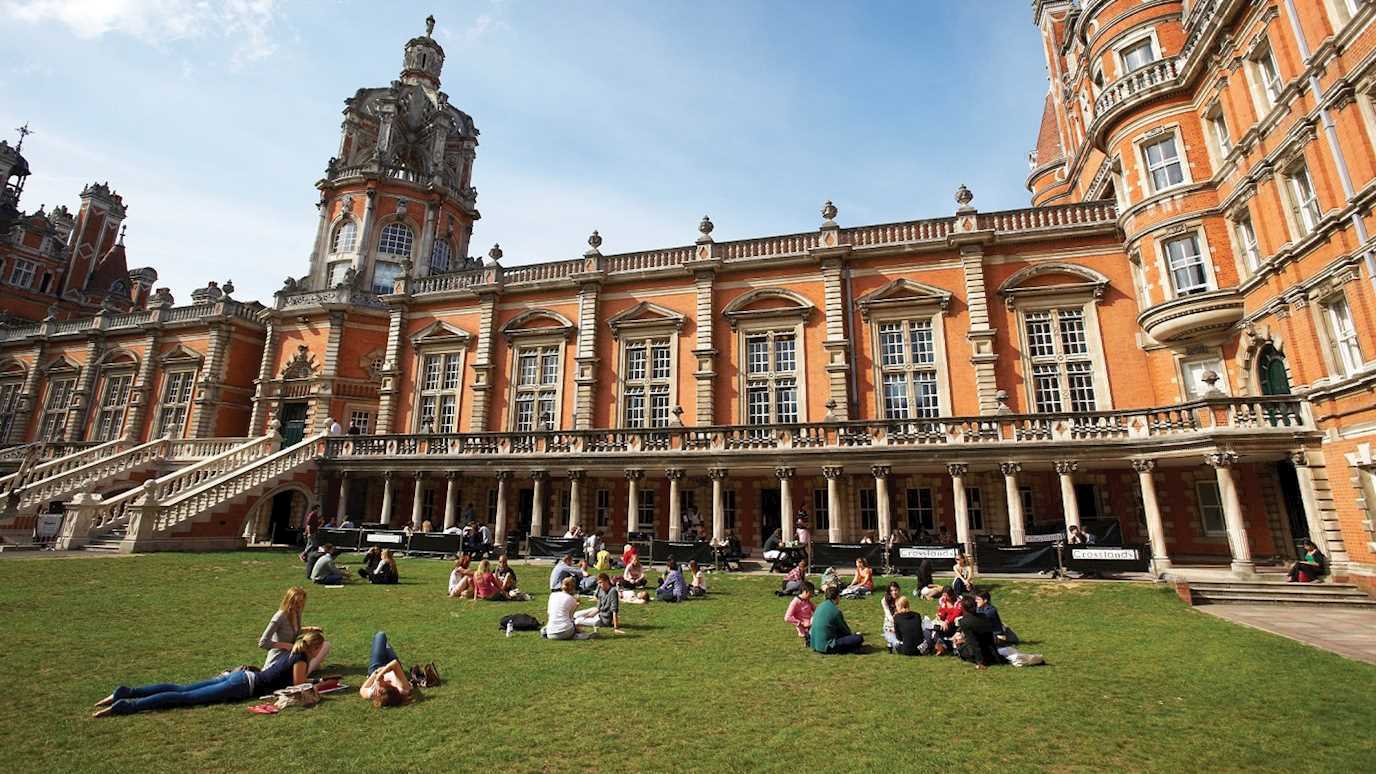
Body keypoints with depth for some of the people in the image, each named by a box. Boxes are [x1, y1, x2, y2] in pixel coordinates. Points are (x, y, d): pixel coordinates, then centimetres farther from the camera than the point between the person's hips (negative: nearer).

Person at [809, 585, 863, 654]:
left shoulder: (820, 606, 8)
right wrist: (853, 634, 23)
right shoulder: (836, 610, -13)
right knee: (859, 638, -10)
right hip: (826, 647, -8)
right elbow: (844, 629, 1)